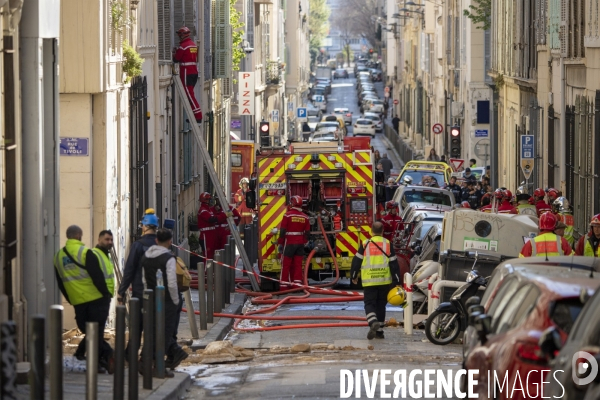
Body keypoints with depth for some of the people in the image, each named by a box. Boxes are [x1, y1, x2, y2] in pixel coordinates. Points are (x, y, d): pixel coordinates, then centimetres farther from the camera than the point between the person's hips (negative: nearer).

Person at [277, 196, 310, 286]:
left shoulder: (288, 215, -10)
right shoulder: (305, 217, 4)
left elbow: (282, 231, -10)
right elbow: (307, 232, 7)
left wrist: (280, 243, -3)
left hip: (289, 243, -4)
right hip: (300, 243, 4)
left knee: (286, 264, 1)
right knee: (298, 264, 6)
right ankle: (297, 282, 3)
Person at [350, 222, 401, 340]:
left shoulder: (365, 244, -1)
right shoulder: (388, 244, 2)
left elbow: (356, 261, 3)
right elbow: (394, 264, 1)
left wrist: (354, 276, 18)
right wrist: (397, 283, 3)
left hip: (369, 281, -2)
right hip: (384, 281, 2)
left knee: (369, 304, 1)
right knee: (381, 305, 13)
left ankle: (373, 322, -27)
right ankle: (379, 331, 16)